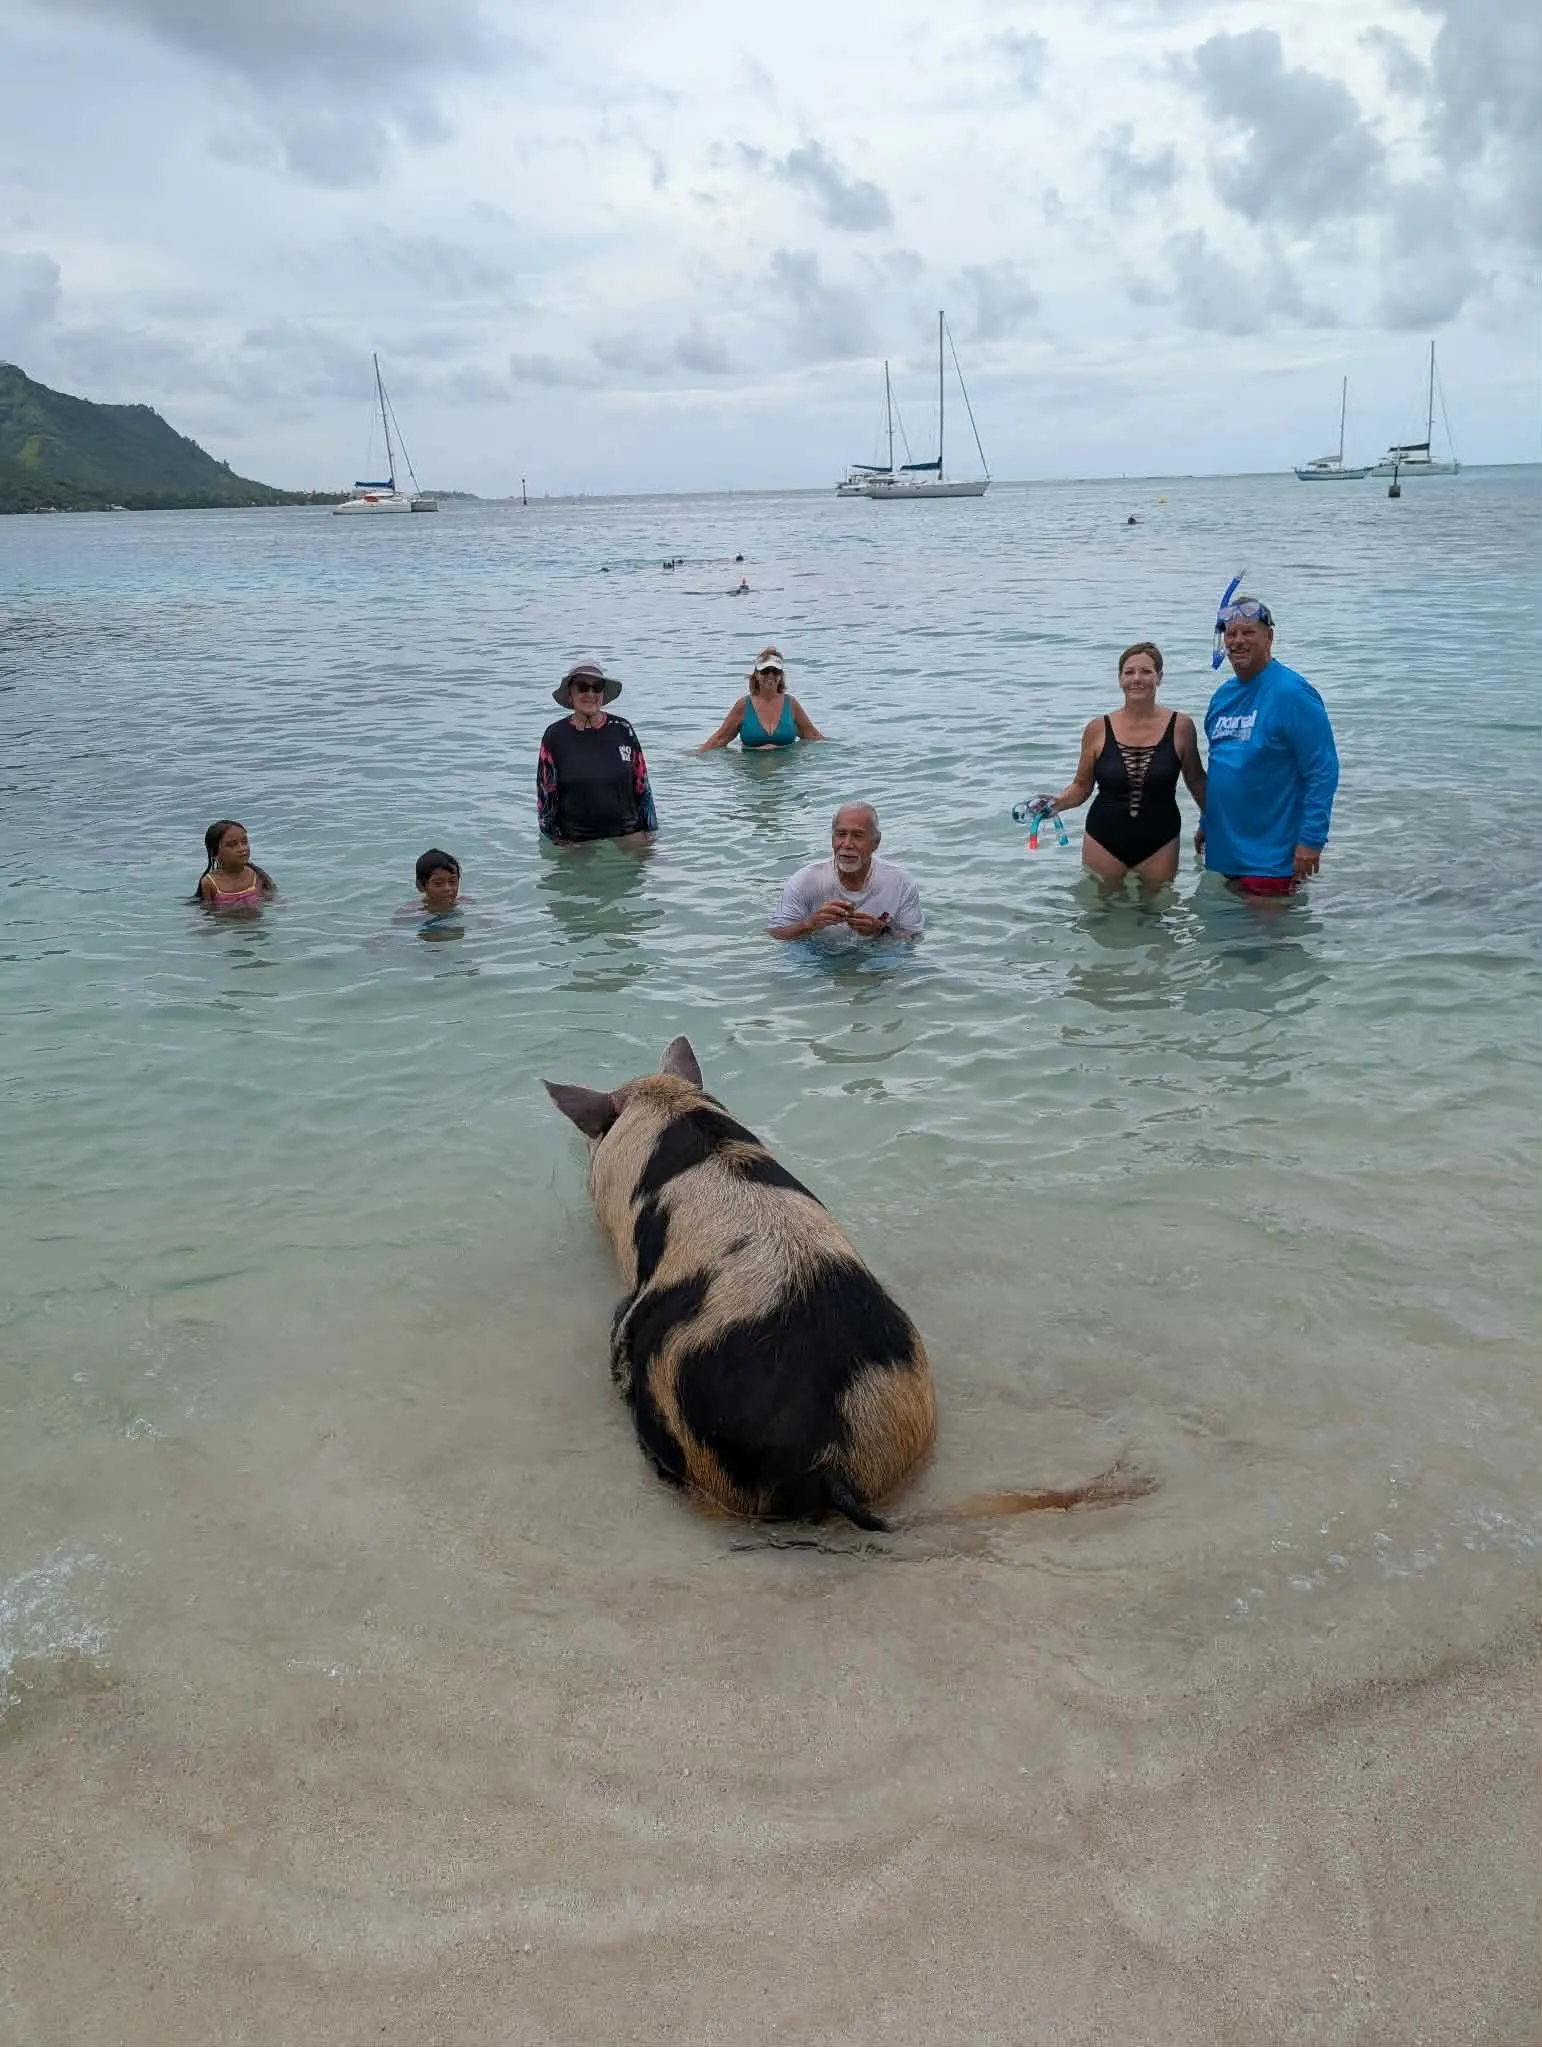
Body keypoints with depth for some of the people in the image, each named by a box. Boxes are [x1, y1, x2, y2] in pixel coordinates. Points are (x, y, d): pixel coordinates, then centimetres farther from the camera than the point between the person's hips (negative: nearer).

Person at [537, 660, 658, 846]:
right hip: (574, 841, -1)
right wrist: (555, 840, -3)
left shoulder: (622, 730, 3)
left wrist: (651, 831, 6)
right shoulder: (555, 736, -1)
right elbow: (545, 794, 1)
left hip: (628, 834, 1)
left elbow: (642, 786, 8)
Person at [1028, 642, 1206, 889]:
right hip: (1104, 841, 0)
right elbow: (1081, 786, 5)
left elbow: (1196, 781, 8)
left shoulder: (1180, 726, -5)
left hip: (1159, 842, 0)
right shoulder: (1098, 729, -4)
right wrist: (1056, 803, -13)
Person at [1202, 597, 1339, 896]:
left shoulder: (1291, 692, -15)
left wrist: (1312, 839, -23)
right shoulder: (1223, 695, 8)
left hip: (1270, 856, -8)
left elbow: (1323, 771, -18)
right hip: (1226, 849, 8)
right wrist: (1206, 824, 19)